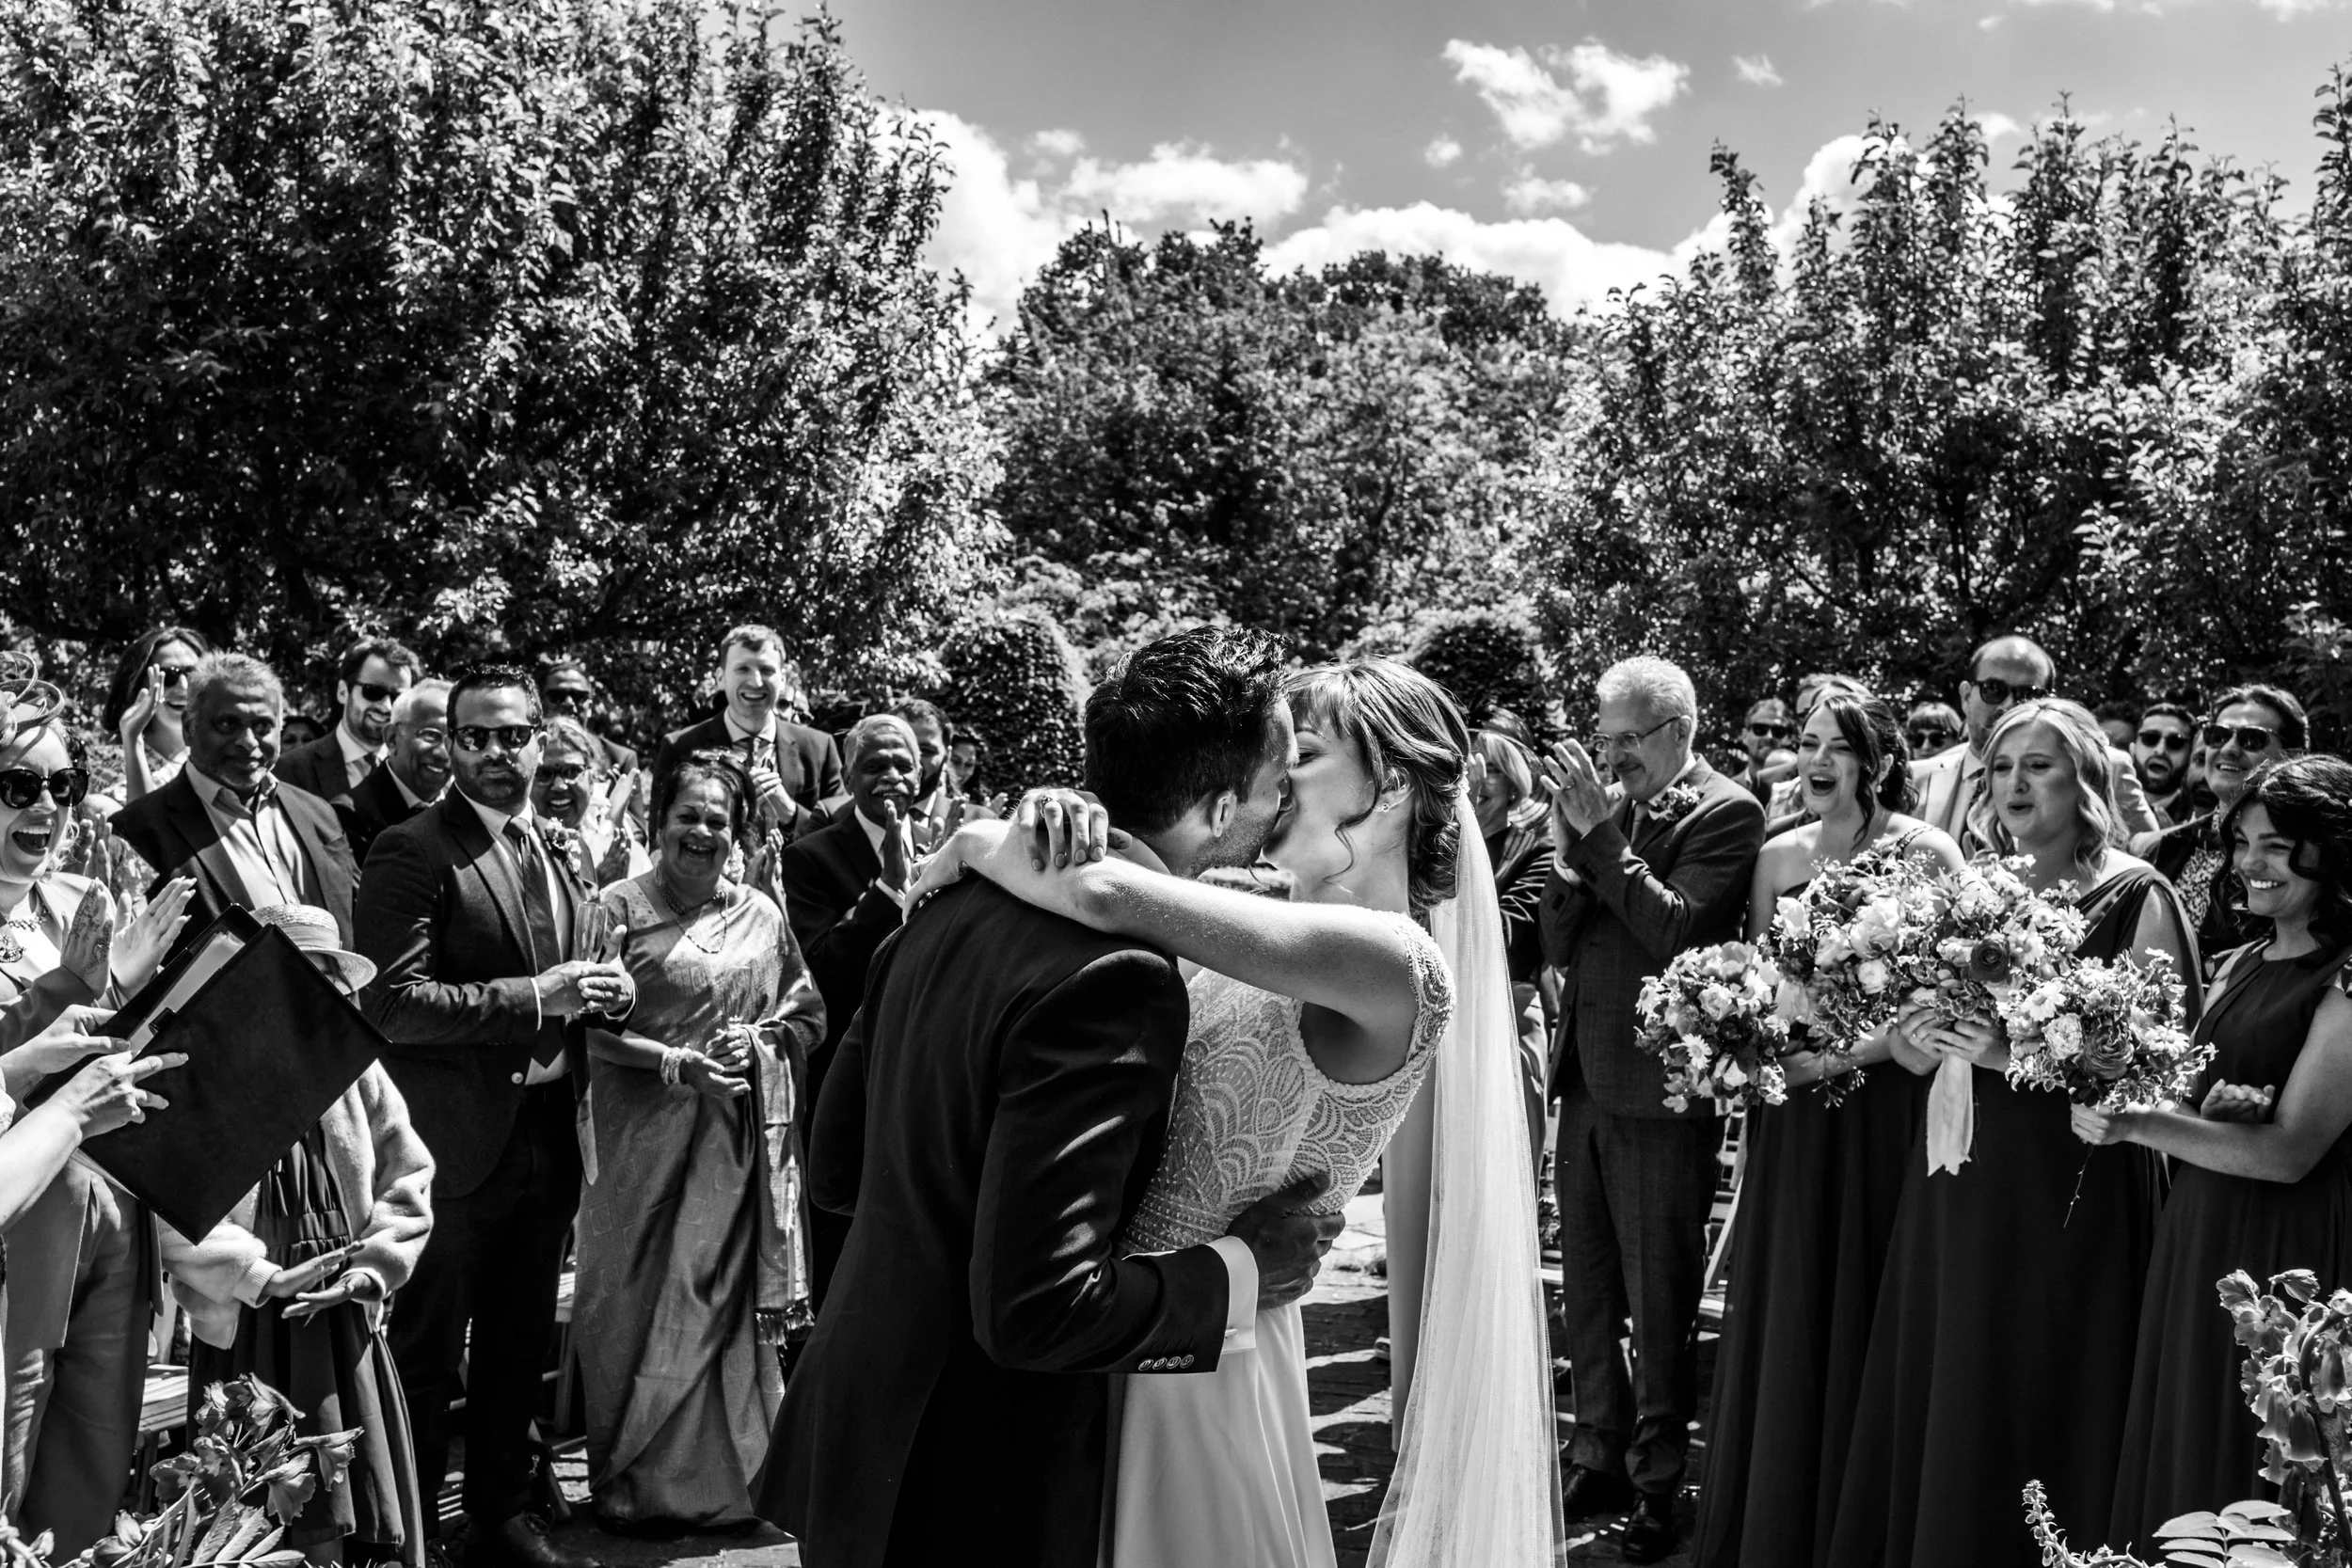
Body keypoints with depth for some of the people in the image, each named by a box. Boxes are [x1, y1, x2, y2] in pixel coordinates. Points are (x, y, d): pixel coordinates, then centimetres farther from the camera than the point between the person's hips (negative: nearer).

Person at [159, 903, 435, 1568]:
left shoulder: (355, 1071, -1)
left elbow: (408, 1177, 3)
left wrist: (368, 1270, -7)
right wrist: (262, 1277, -18)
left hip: (344, 1317, 3)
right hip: (248, 1325, -2)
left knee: (356, 1501, 9)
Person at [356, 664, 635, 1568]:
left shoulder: (559, 857, 11)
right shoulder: (413, 852, -12)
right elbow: (392, 1003, -20)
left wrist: (607, 989, -2)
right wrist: (533, 999, -24)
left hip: (549, 1134, 7)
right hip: (455, 1141, -7)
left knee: (519, 1347, 19)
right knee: (427, 1353, 7)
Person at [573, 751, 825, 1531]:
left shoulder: (761, 914, 7)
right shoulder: (620, 908, -4)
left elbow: (808, 1015, 13)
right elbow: (592, 1029, -6)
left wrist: (757, 1041, -6)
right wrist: (675, 1064, -17)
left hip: (737, 1140, 3)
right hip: (643, 1137, -3)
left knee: (726, 1298, 9)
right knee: (640, 1300, 5)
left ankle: (722, 1473, 24)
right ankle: (633, 1480, 21)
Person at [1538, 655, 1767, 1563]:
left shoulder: (1723, 812, -8)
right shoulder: (1614, 810, 10)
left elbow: (1683, 934, -21)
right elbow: (1558, 946, 7)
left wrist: (1602, 834, -20)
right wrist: (1570, 844, -8)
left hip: (1659, 1094, -6)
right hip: (1585, 1086, 7)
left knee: (1658, 1308, 5)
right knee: (1586, 1296, 15)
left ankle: (1657, 1486, 19)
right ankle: (1599, 1461, 29)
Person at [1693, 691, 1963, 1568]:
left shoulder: (1926, 855, -7)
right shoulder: (1777, 856, 6)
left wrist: (1851, 1050, -19)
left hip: (1883, 1107, -4)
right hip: (1791, 1109, 4)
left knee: (1863, 1313, 5)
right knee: (1781, 1314, 10)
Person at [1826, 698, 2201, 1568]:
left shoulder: (2135, 898, -6)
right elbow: (1913, 1052, 14)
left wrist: (2019, 1057, -22)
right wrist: (1919, 1040, -8)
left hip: (2067, 1193, -5)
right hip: (1956, 1182, 5)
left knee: (2034, 1414, 2)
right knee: (1931, 1406, 11)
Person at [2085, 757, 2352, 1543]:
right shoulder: (2239, 965, 9)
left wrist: (2137, 1124, -28)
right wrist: (2209, 1113, -13)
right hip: (2197, 1232, 7)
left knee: (2253, 1470, 6)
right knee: (2179, 1449, 15)